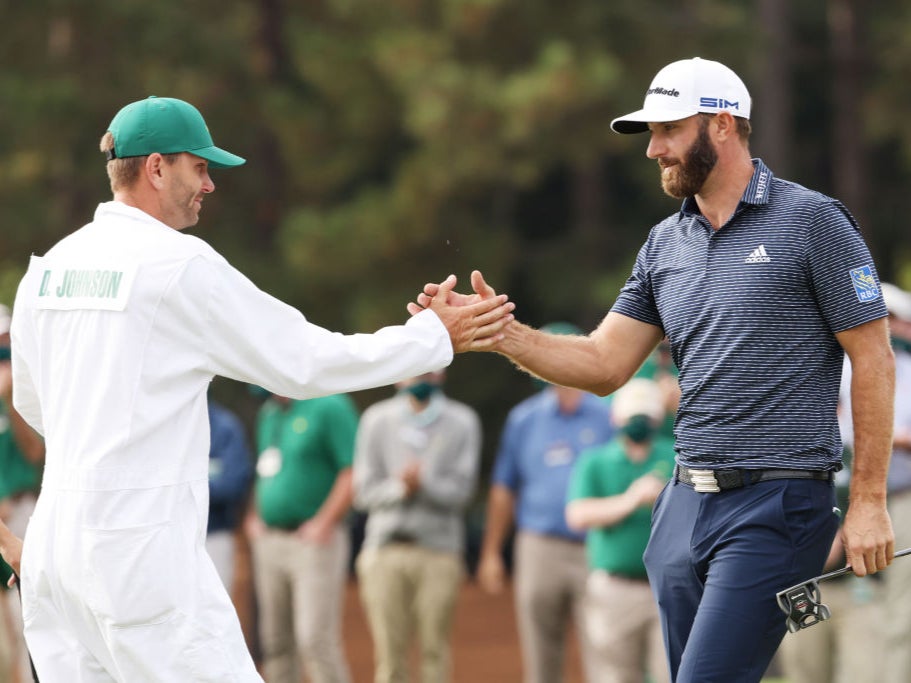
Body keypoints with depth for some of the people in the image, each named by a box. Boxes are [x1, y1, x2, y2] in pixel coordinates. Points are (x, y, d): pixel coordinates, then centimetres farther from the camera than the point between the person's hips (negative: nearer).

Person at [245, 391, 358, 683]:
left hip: (314, 541, -8)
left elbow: (355, 471, -14)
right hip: (268, 542, 8)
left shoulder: (329, 406, -9)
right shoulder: (269, 412, 16)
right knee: (275, 641, 9)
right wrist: (254, 515, 14)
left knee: (315, 639, -14)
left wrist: (324, 522, -17)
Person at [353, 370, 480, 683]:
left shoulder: (462, 422, 7)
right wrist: (399, 488, -14)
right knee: (389, 651, -4)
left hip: (440, 552, 0)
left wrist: (424, 482, -19)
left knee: (435, 651, -5)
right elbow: (365, 492, 4)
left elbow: (461, 490, -2)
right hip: (386, 550, 0)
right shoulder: (377, 420, 9)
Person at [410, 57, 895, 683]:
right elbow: (604, 366, 12)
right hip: (687, 505, 7)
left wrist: (869, 502, -9)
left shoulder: (811, 221, -6)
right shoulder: (666, 242, 13)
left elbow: (873, 361, -6)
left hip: (775, 507, -7)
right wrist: (502, 333, -4)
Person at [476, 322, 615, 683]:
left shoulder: (608, 415, 4)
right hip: (538, 550, 3)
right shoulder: (523, 419, 12)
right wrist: (491, 553, 11)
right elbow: (503, 488, 15)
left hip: (594, 549, -2)